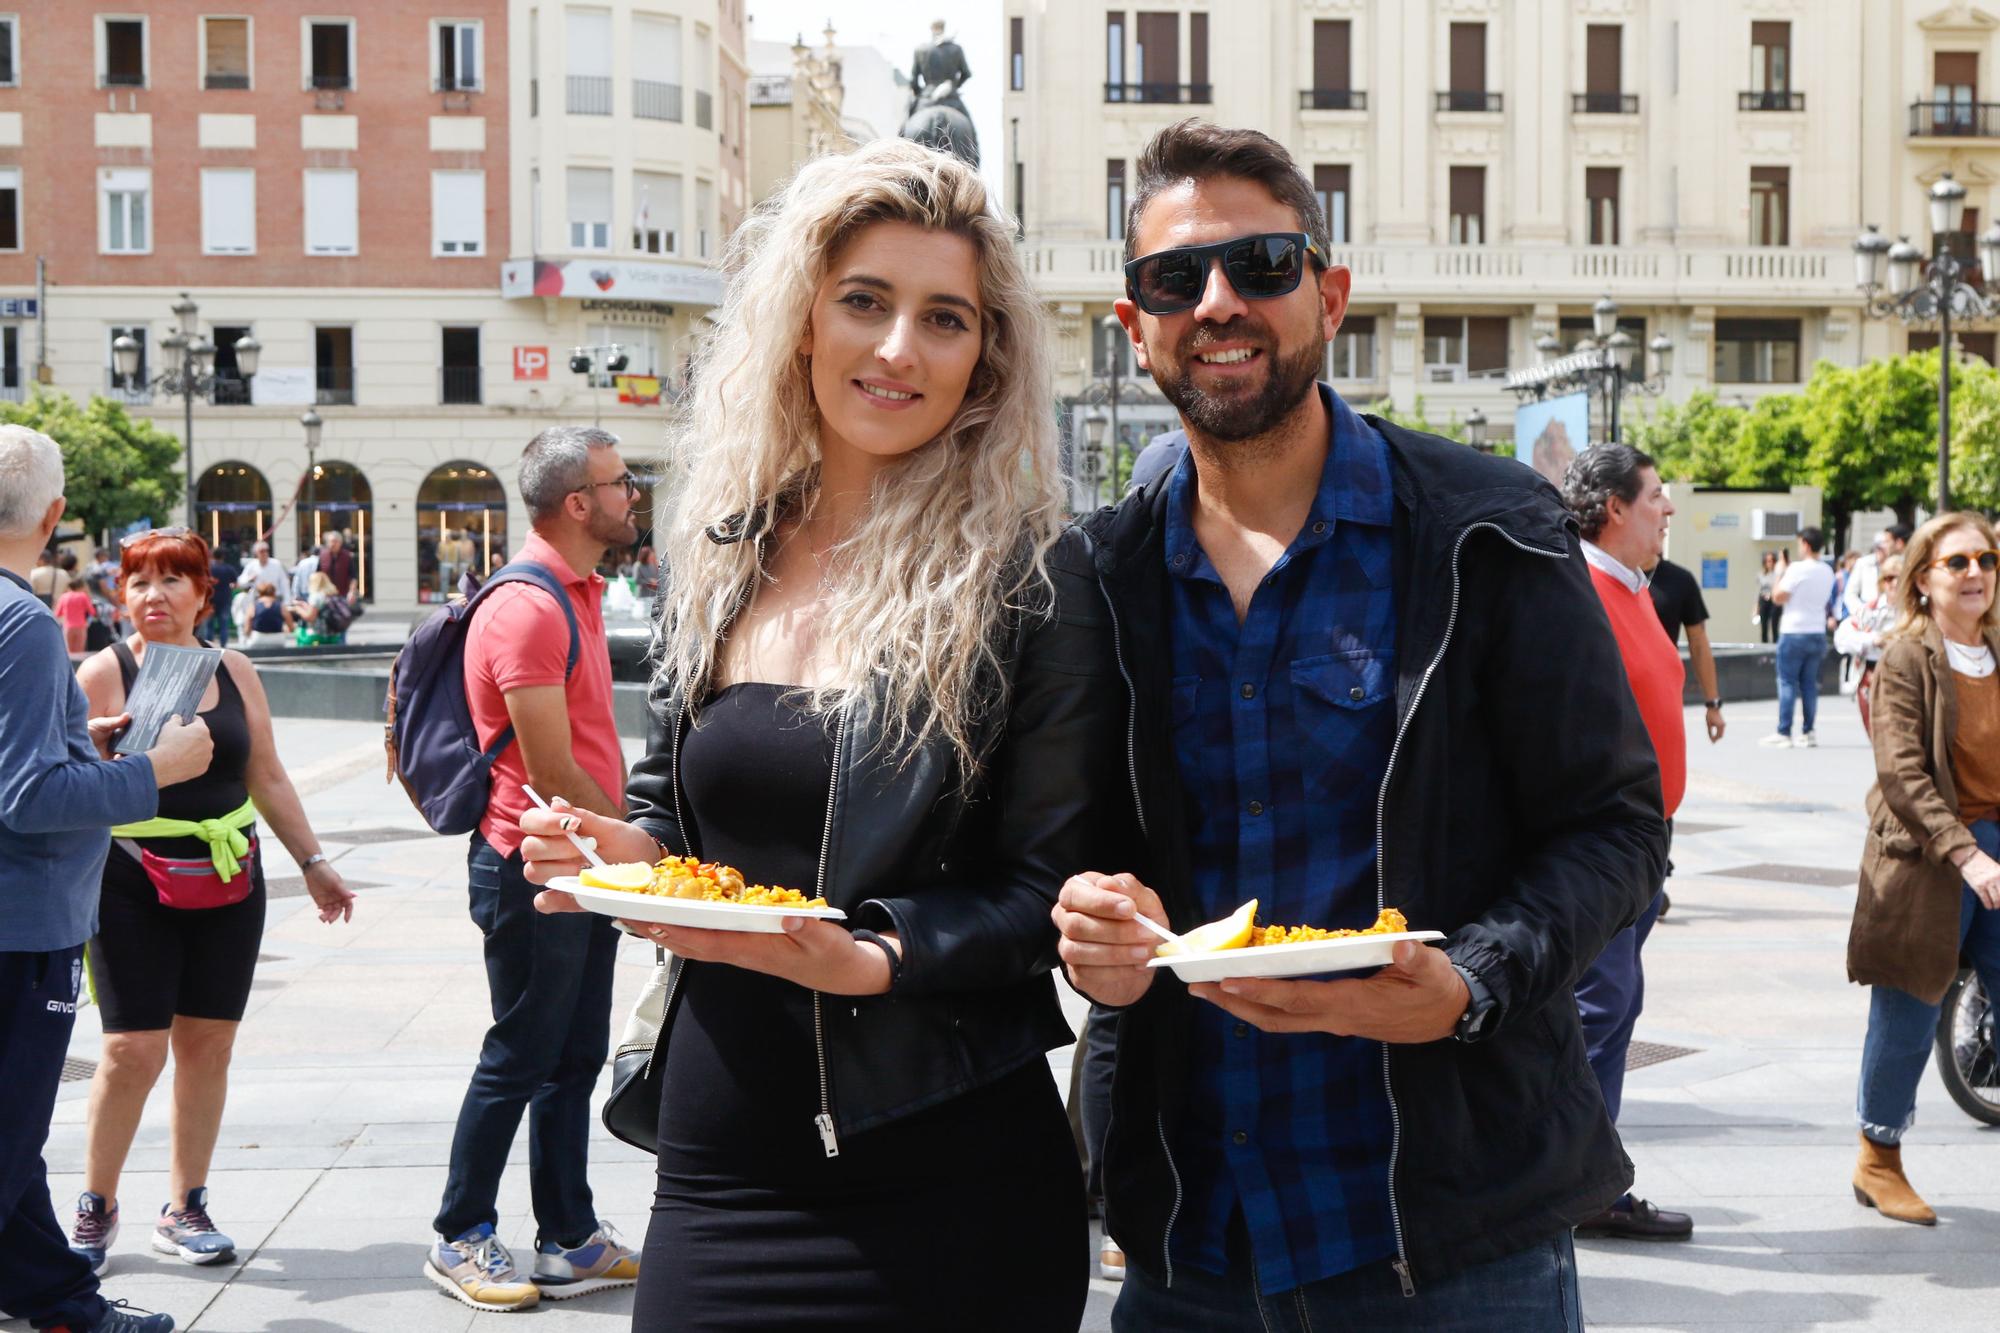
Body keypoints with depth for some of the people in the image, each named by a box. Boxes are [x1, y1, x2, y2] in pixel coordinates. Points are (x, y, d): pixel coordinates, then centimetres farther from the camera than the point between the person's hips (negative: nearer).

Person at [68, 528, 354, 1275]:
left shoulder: (234, 673, 9)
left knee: (207, 1044, 6)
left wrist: (313, 863, 16)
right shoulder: (104, 673, -3)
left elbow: (268, 779, 16)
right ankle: (96, 1209, 10)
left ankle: (185, 1210, 17)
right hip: (132, 884, -4)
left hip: (228, 882, 4)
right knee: (134, 1049, -7)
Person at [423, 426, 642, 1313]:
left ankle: (569, 1243, 22)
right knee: (519, 1060, 1)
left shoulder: (577, 593, 14)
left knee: (575, 1059, 13)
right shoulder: (528, 609, -19)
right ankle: (461, 1240, 14)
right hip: (532, 867, -9)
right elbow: (552, 775, -21)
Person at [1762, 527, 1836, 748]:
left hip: (1794, 632, -6)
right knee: (1809, 683, 11)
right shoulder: (1827, 571, 8)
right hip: (1817, 632, 6)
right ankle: (1809, 732, 10)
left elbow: (1778, 597, -12)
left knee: (1787, 682, -2)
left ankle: (1783, 733, -4)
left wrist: (1780, 573, 2)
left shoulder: (1798, 568, -13)